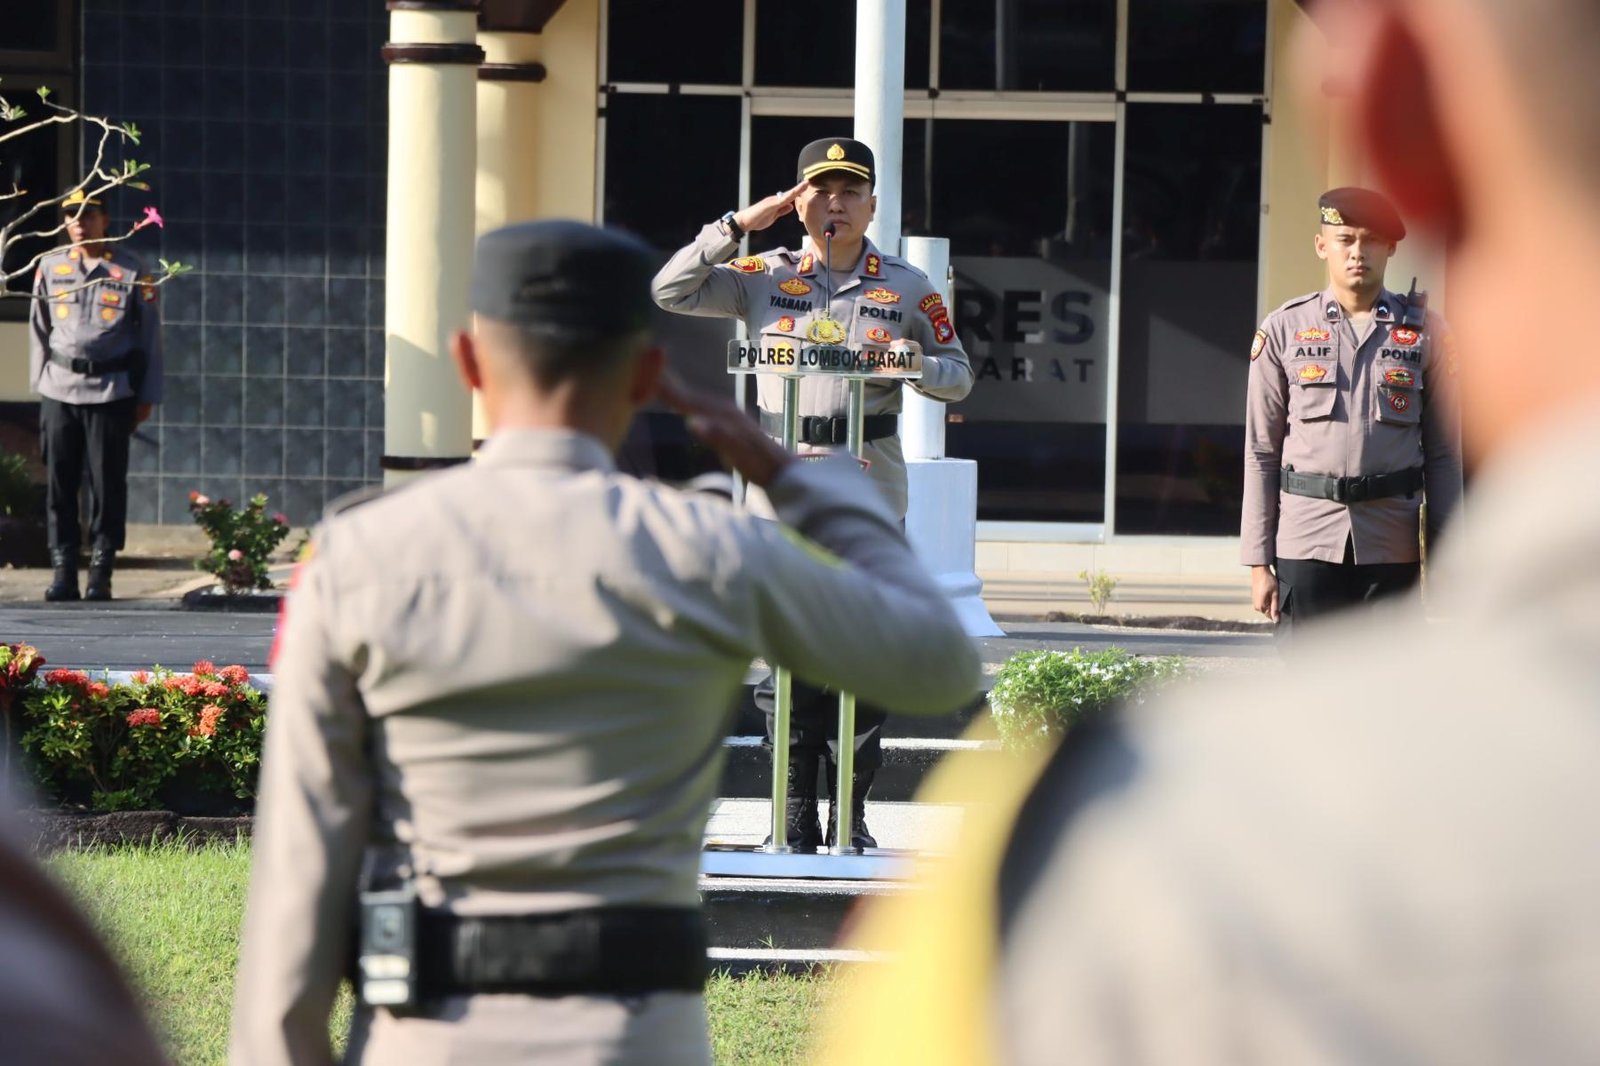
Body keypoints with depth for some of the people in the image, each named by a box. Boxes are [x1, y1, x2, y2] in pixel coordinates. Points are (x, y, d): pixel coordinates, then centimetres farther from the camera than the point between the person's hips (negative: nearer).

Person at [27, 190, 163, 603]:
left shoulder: (131, 271, 2)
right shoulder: (51, 267, 8)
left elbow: (149, 335, 5)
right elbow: (39, 329, 14)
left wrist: (147, 395, 3)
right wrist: (38, 383, 10)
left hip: (111, 392, -2)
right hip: (59, 390, 2)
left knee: (107, 483, -2)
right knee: (59, 483, 0)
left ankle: (100, 572, 3)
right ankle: (63, 570, 5)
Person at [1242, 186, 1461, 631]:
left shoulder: (1424, 331, 7)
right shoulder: (1284, 330, 5)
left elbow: (1443, 454, 8)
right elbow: (1261, 453, 5)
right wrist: (1259, 562, 0)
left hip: (1391, 548, 1)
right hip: (1307, 543, -1)